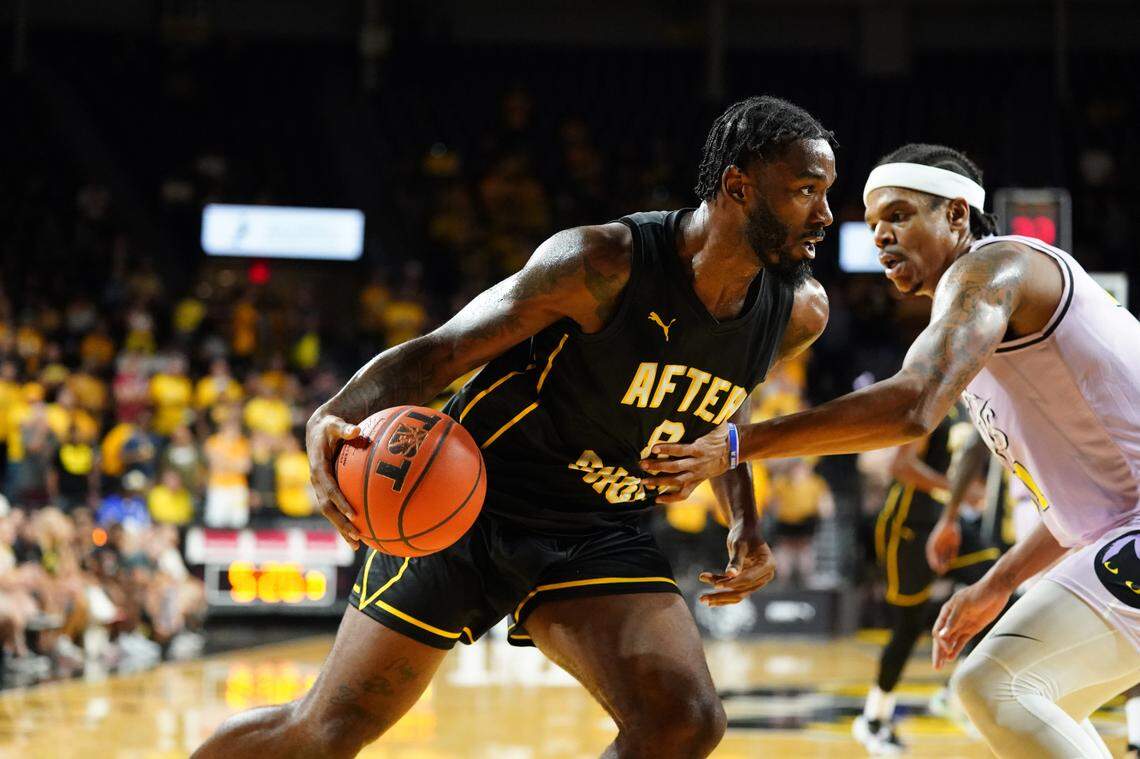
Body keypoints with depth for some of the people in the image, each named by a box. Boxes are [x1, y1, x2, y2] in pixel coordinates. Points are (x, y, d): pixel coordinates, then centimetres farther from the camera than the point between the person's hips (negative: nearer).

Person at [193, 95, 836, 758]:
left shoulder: (800, 312, -6)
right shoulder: (602, 263, -24)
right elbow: (436, 354, -18)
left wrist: (747, 528, 4)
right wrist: (336, 418, -37)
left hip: (600, 530, 5)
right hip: (474, 502, -5)